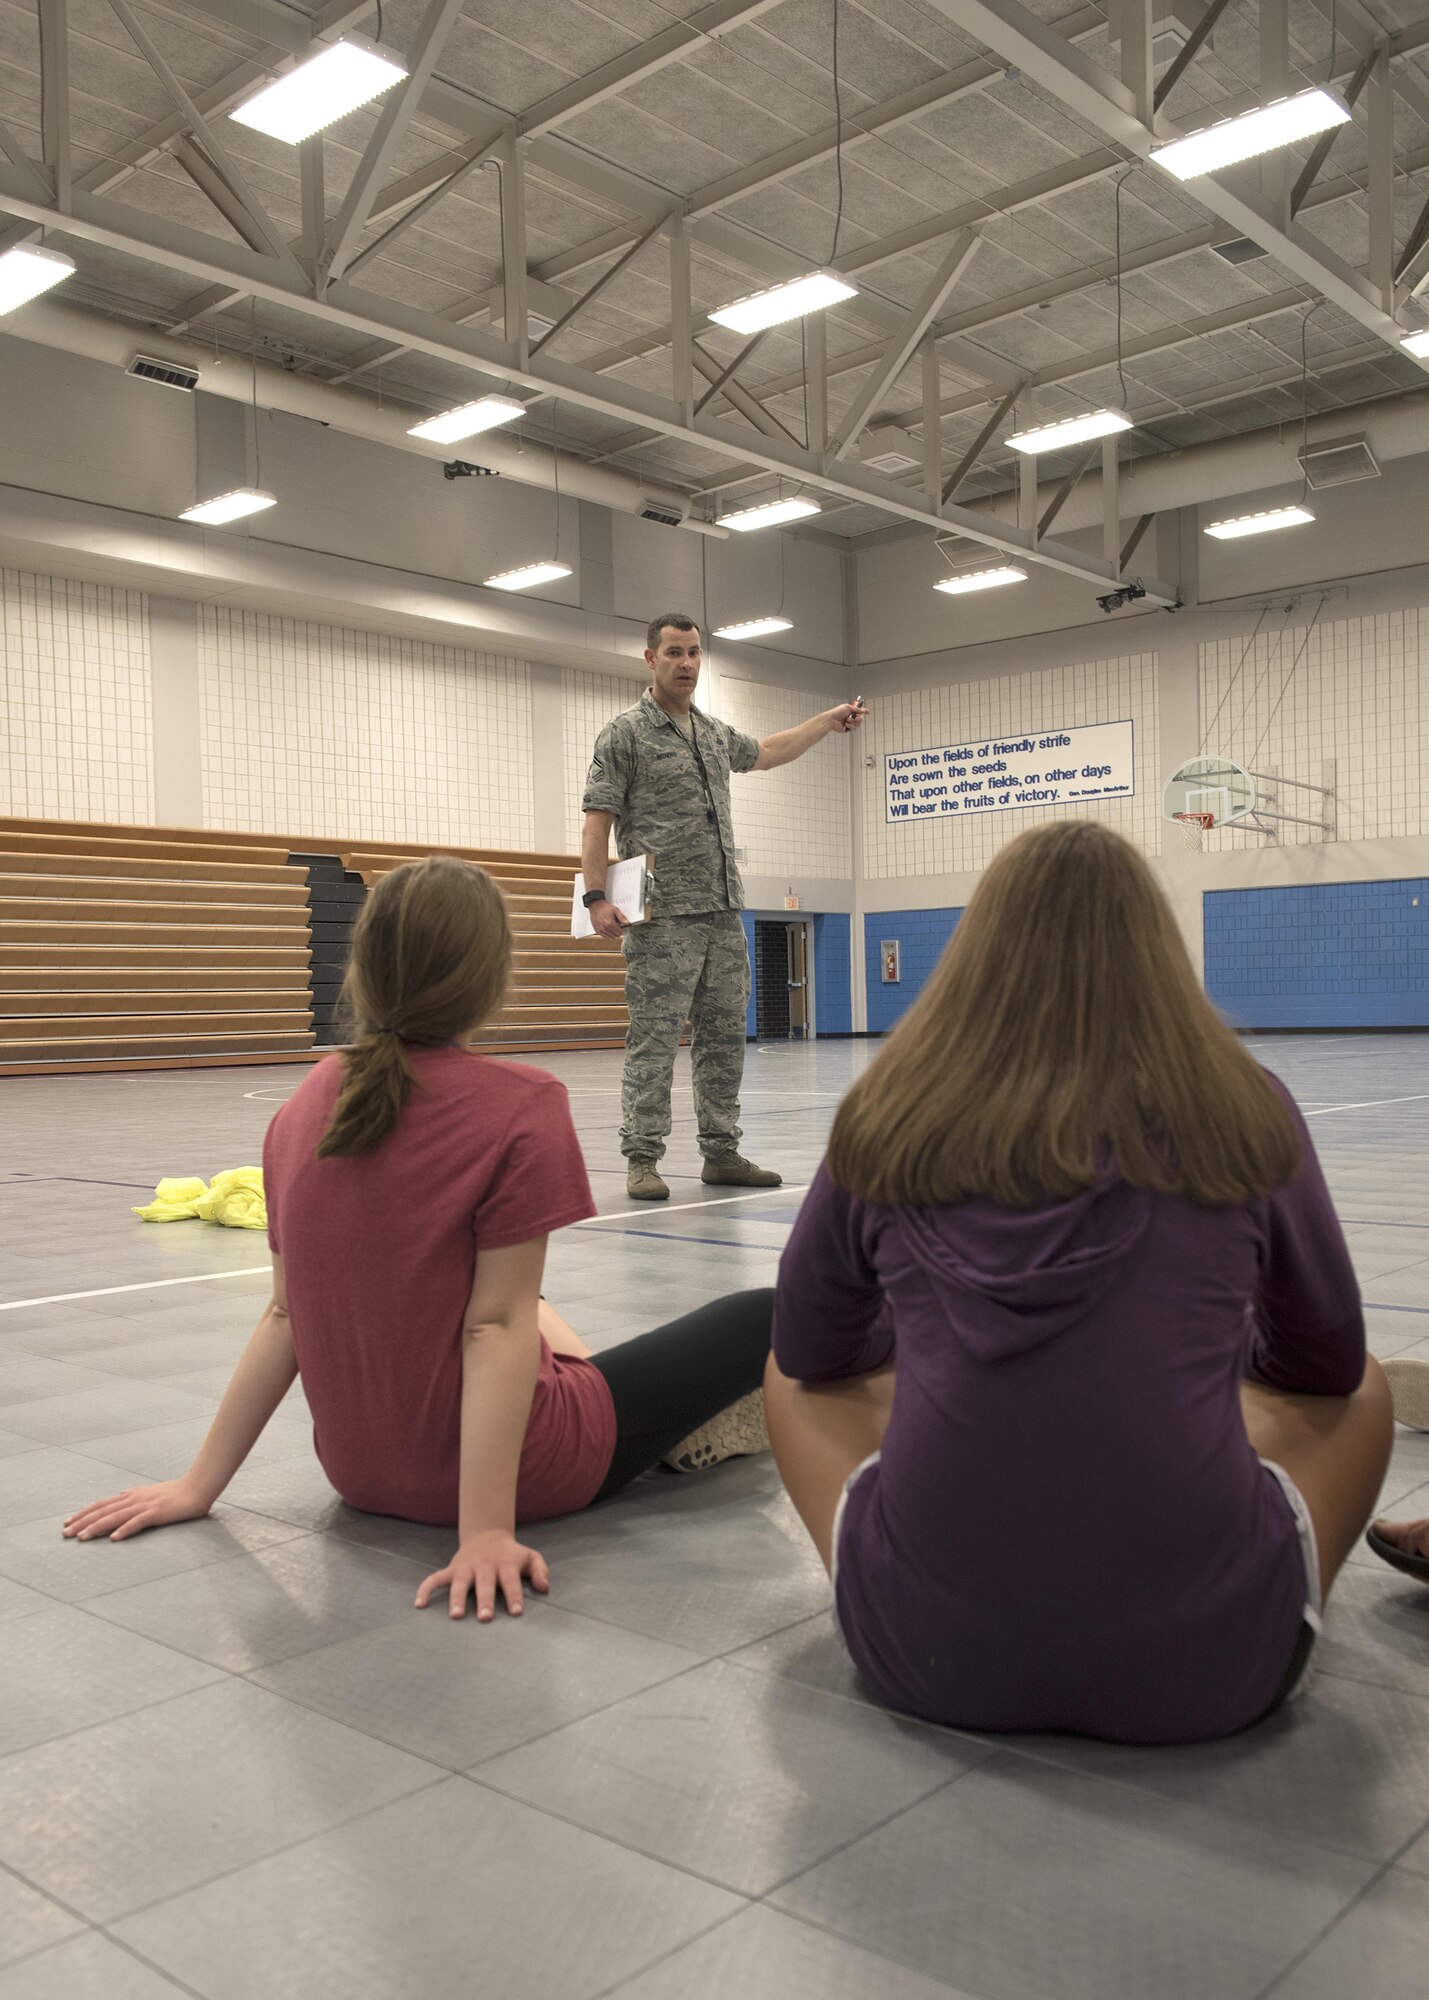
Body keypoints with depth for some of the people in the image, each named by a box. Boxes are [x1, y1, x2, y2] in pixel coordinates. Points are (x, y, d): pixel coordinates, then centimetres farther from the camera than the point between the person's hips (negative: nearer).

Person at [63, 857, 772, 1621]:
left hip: (358, 1471, 7)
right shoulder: (521, 1105, -18)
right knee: (771, 1317, 2)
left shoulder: (307, 1103, -1)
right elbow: (495, 1329, -22)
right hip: (506, 1463, -7)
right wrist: (487, 1532, -21)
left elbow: (287, 1315, 0)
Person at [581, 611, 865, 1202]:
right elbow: (597, 820, -7)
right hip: (662, 918, -7)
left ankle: (721, 1153, 16)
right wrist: (596, 896, -18)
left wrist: (831, 719, 43)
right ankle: (642, 1160, -2)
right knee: (654, 1040, -7)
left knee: (724, 1038, 8)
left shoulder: (717, 734, 18)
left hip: (724, 912, 7)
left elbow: (766, 752, 39)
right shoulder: (625, 734, -1)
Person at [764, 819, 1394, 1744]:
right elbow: (1329, 1365, 12)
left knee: (792, 1378, 27)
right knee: (1364, 1391, 25)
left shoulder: (891, 1119, -4)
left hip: (925, 1653, 0)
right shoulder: (1247, 1112, -5)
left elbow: (810, 1352, 12)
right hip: (1200, 1667, 0)